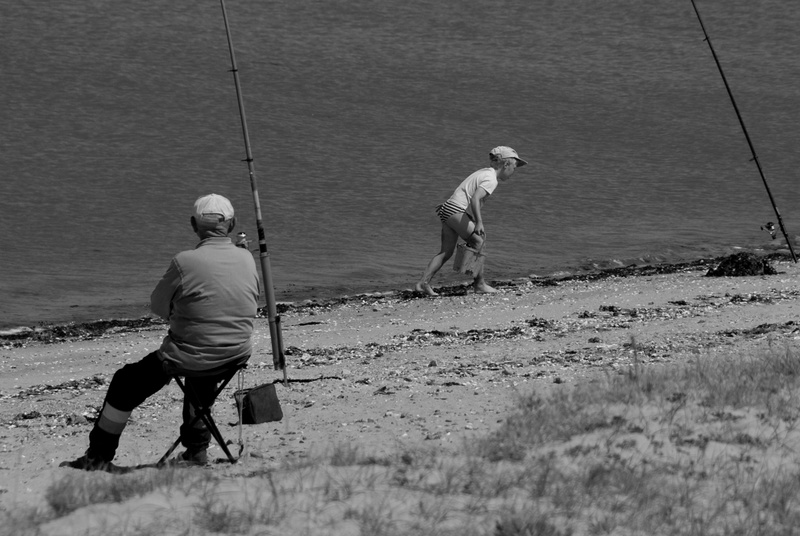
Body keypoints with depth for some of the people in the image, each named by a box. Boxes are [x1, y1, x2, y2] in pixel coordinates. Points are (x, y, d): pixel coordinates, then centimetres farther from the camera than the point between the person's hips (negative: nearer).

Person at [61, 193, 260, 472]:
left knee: (126, 383, 13)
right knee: (202, 375, 40)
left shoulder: (185, 262, -18)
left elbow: (158, 305, -5)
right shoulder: (246, 259, -3)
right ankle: (196, 448, 43)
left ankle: (98, 457, 20)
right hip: (239, 353, 5)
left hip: (190, 358, -5)